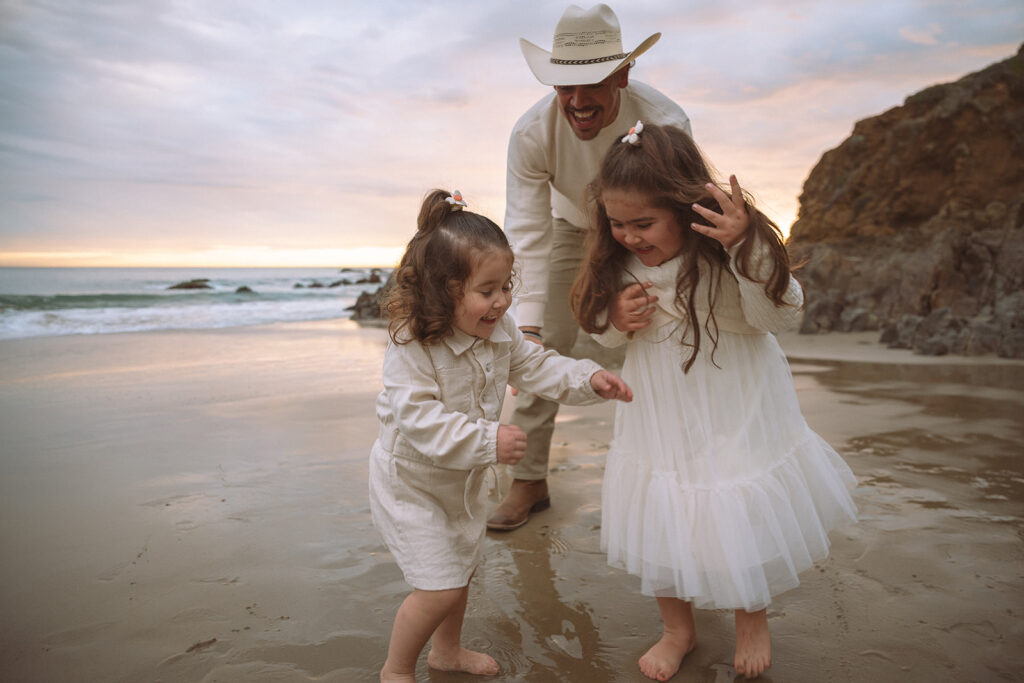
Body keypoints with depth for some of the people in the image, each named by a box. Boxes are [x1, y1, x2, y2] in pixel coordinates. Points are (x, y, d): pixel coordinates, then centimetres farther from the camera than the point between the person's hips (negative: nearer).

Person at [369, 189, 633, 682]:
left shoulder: (500, 332, -10)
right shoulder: (411, 348, -32)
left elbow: (533, 366, 2)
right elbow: (419, 418, -37)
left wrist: (588, 378, -11)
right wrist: (487, 440, -43)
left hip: (463, 480, 8)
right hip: (411, 483, -8)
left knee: (461, 571, 24)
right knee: (440, 587, -6)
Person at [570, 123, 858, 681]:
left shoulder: (730, 249, -21)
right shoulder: (619, 260, -8)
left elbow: (779, 314, -24)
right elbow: (601, 328, 5)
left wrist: (744, 248, -37)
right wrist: (616, 321, -19)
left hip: (734, 413, -3)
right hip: (659, 413, 4)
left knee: (741, 521, 12)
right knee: (658, 524, 13)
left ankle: (752, 618, 45)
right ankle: (678, 629, 41)